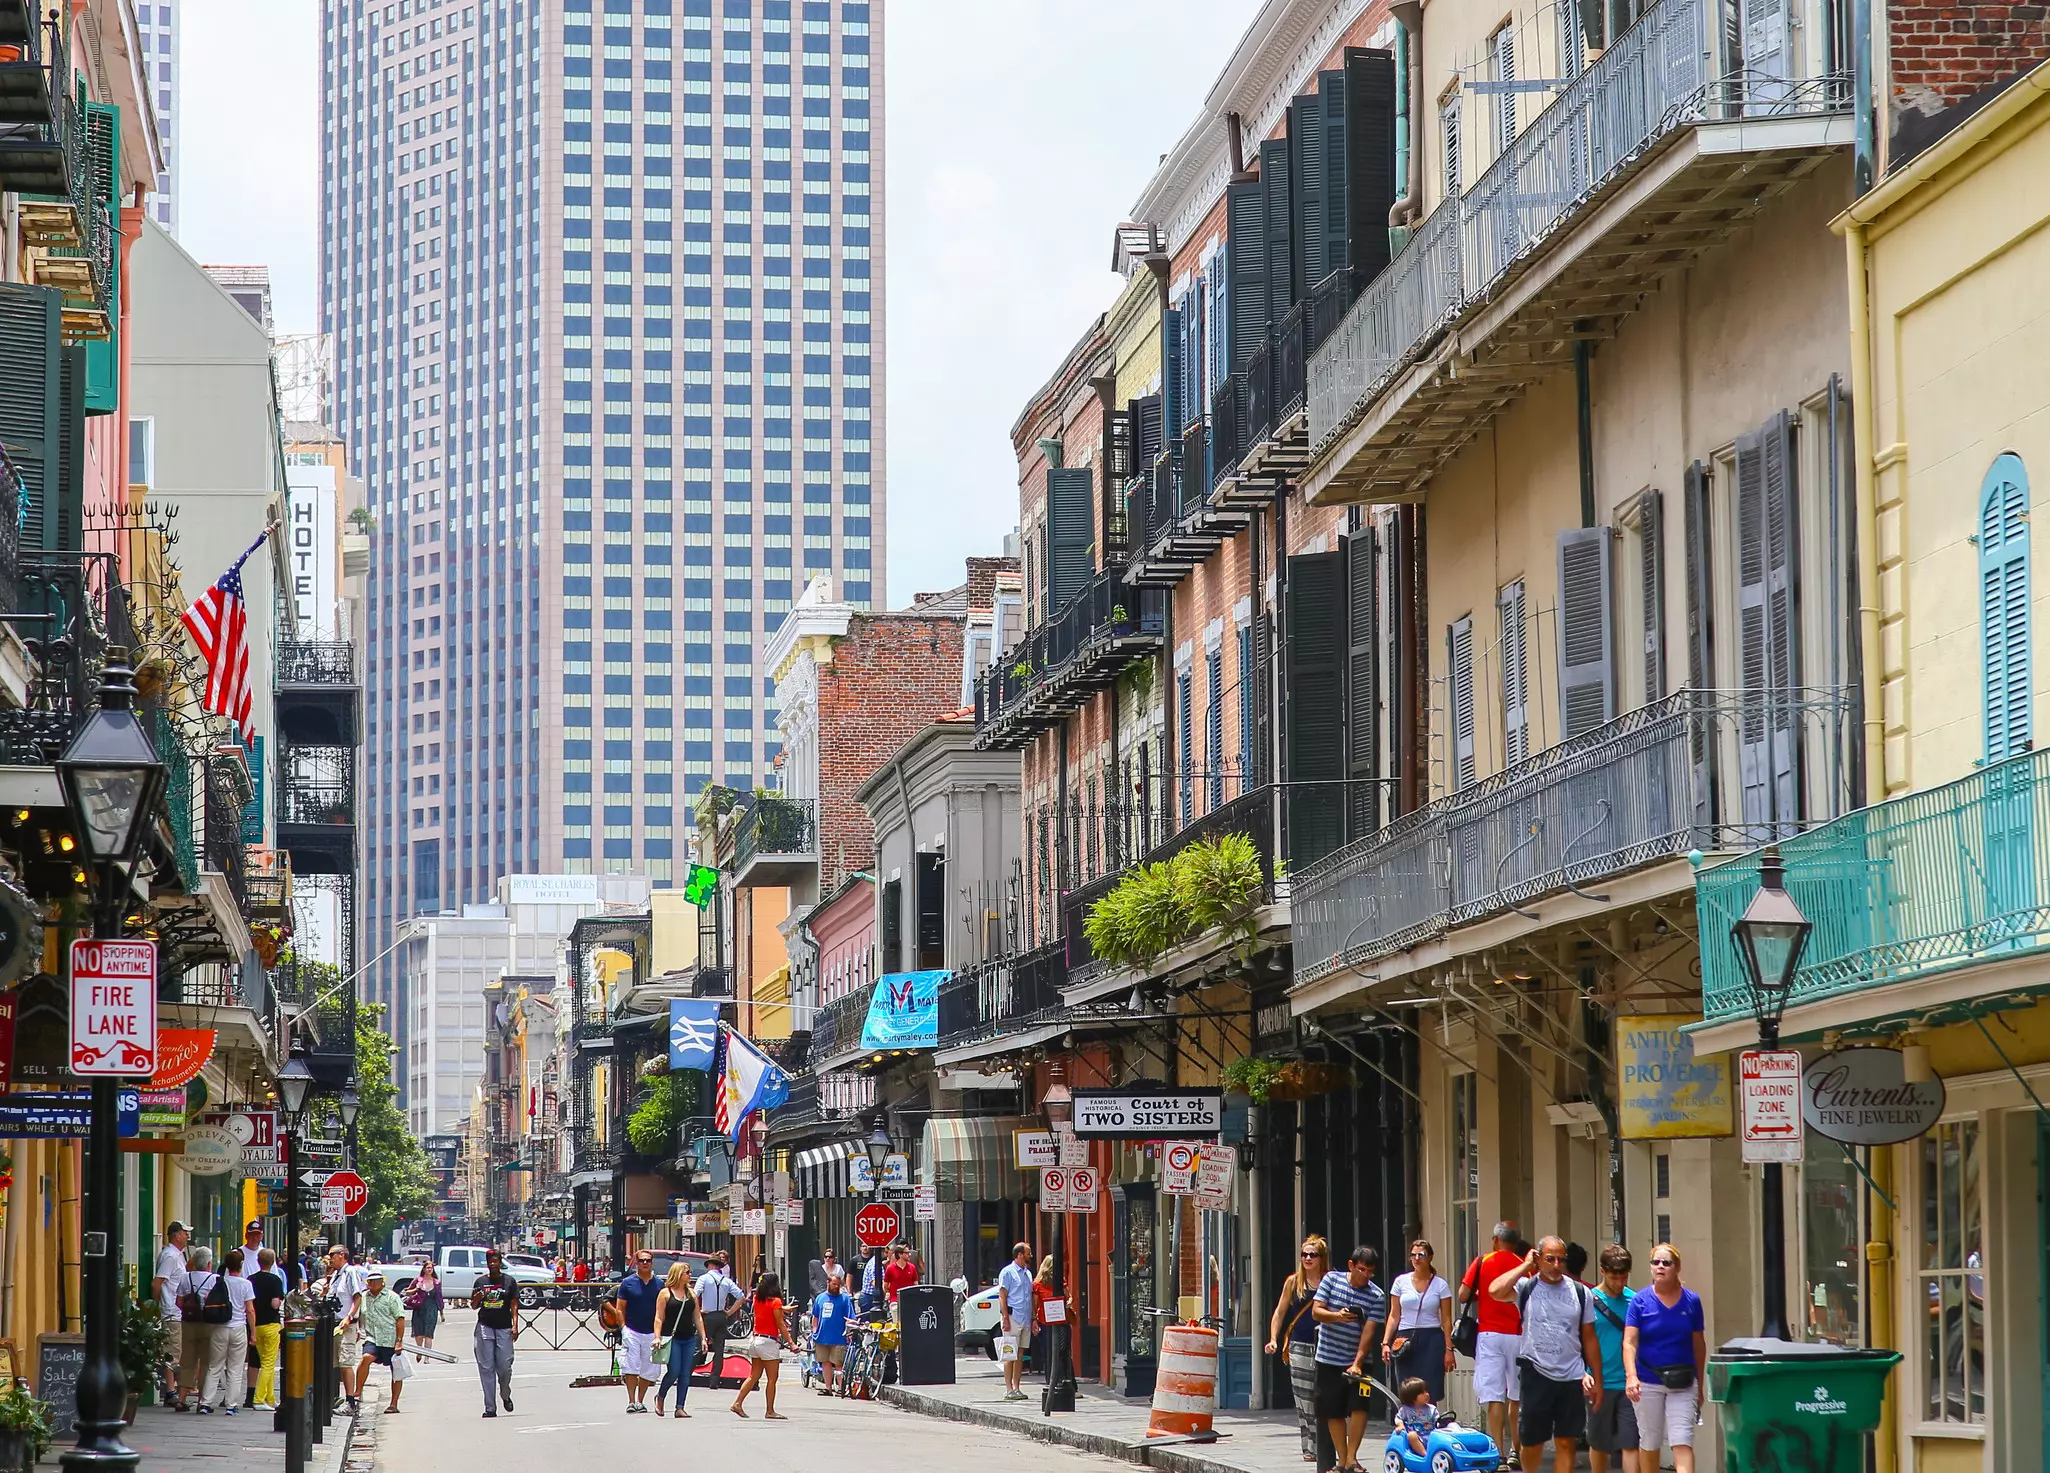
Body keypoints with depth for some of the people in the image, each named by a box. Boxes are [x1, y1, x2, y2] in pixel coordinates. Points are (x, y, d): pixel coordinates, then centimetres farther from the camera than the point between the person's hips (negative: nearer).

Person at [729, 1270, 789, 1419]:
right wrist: (790, 1342, -13)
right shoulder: (775, 1301, -12)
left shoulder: (757, 1299, 6)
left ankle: (738, 1403, 7)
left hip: (756, 1339, 7)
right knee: (771, 1379, 1)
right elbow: (780, 1324, -14)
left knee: (754, 1377, 14)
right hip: (769, 1342, -7)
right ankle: (770, 1411, 2)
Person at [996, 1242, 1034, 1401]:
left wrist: (1033, 1319, 17)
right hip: (1013, 1317, -7)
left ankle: (1017, 1388, 11)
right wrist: (1005, 1318, -16)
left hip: (1026, 1320, 7)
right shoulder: (1008, 1272, -4)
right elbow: (1002, 1297, -9)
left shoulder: (1028, 1273, 18)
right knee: (1011, 1355, -7)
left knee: (1020, 1354, 7)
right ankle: (1009, 1390, -8)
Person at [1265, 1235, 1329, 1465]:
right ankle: (1310, 1448, 2)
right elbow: (1280, 1311, 12)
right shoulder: (1294, 1282, 8)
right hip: (1300, 1347, 1)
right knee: (1304, 1399, -3)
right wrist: (1273, 1339, 2)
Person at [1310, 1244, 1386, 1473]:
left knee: (1359, 1407, -14)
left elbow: (1369, 1331, -13)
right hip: (1328, 1360, 1)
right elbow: (1316, 1311, -4)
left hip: (1356, 1361, -1)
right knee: (1334, 1413, 4)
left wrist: (1357, 1363, -23)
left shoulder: (1377, 1296, -5)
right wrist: (1337, 1316, -26)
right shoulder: (1332, 1279, -1)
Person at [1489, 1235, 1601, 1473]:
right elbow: (1496, 1291, -22)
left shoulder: (1580, 1292, 7)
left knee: (1566, 1442, 0)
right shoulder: (1526, 1288, -1)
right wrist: (1525, 1266, -10)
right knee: (1532, 1440, 7)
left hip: (1571, 1378, 2)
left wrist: (1597, 1380, 8)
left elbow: (1589, 1338, 10)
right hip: (1536, 1374, -2)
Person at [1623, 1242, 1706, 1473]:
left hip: (1682, 1383, 0)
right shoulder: (1640, 1301, -4)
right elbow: (1629, 1342, -11)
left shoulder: (1691, 1301, 0)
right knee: (1649, 1445, 12)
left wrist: (1700, 1385, 11)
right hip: (1648, 1382, 0)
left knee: (1682, 1443, -11)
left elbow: (1699, 1344, 8)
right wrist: (1631, 1376, -27)